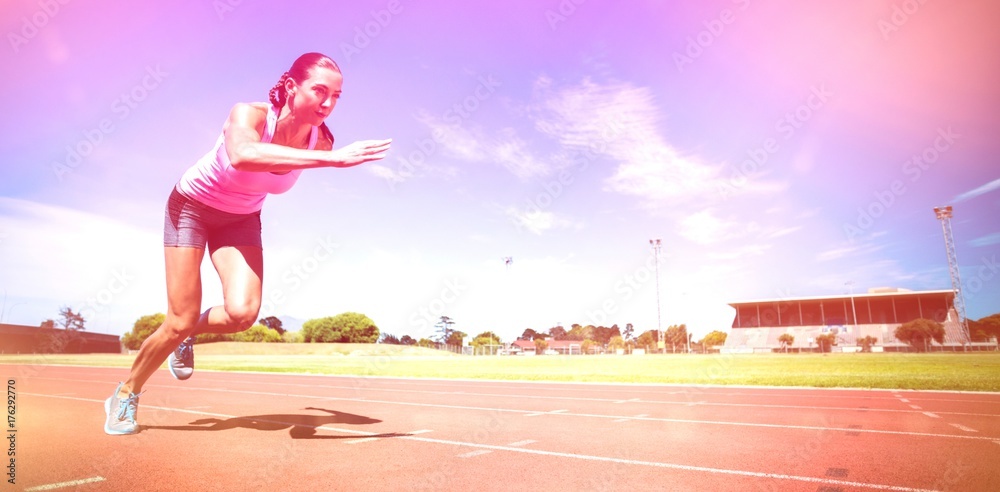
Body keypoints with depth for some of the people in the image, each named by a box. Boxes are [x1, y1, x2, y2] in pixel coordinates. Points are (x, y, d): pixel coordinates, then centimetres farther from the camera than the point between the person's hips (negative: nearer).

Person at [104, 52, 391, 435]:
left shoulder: (320, 140, -20)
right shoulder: (249, 115, -33)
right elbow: (243, 154, -59)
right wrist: (332, 158, -64)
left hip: (241, 220, 4)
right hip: (192, 206, -3)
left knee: (242, 312, -19)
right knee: (179, 322, -5)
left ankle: (188, 334, 17)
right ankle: (126, 394, 24)